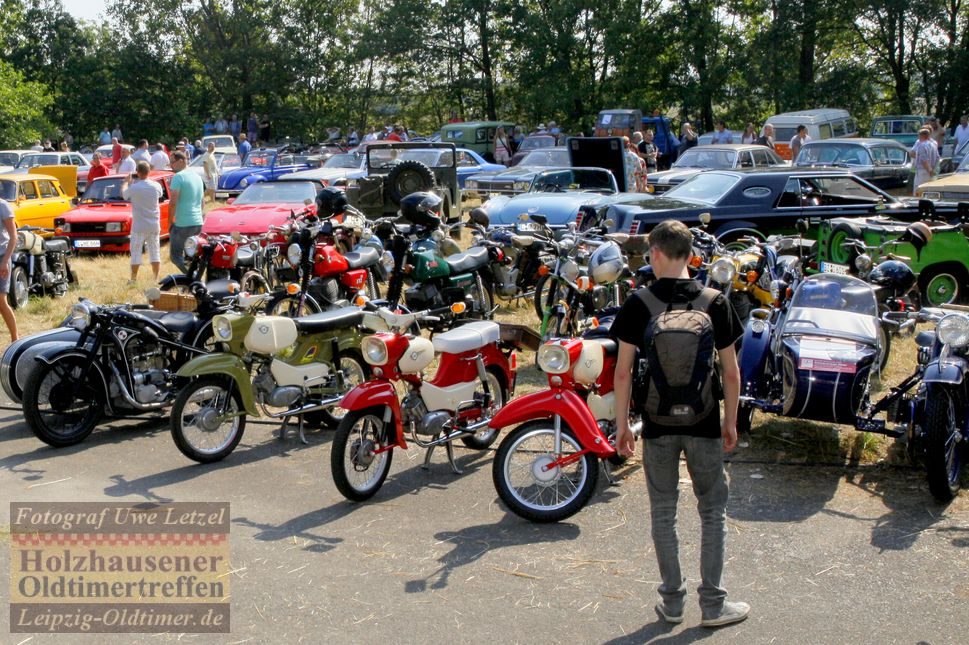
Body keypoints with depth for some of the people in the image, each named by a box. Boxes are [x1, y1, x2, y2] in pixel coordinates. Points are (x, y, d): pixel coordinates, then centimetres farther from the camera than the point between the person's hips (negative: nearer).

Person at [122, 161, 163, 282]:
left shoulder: (134, 187, -16)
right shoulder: (156, 186, -5)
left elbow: (123, 193, 3)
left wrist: (127, 181, 21)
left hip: (139, 226, -3)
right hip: (154, 225, 3)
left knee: (136, 252, 3)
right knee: (155, 251, 10)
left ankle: (133, 280, 5)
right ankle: (156, 279, 11)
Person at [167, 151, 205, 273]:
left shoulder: (178, 176, -11)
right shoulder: (197, 176, 15)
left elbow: (173, 202, -16)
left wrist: (170, 222, -8)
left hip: (182, 224, -8)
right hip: (198, 223, 8)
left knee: (176, 256, -2)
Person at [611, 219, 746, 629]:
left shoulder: (639, 304, -8)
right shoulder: (715, 303, -6)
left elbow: (623, 371, -7)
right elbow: (731, 371, -2)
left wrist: (621, 423, 3)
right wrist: (731, 422, 10)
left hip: (657, 425, 0)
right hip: (704, 424, 0)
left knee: (663, 512, 13)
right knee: (712, 511, 13)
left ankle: (672, 600, 21)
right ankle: (712, 603, 17)